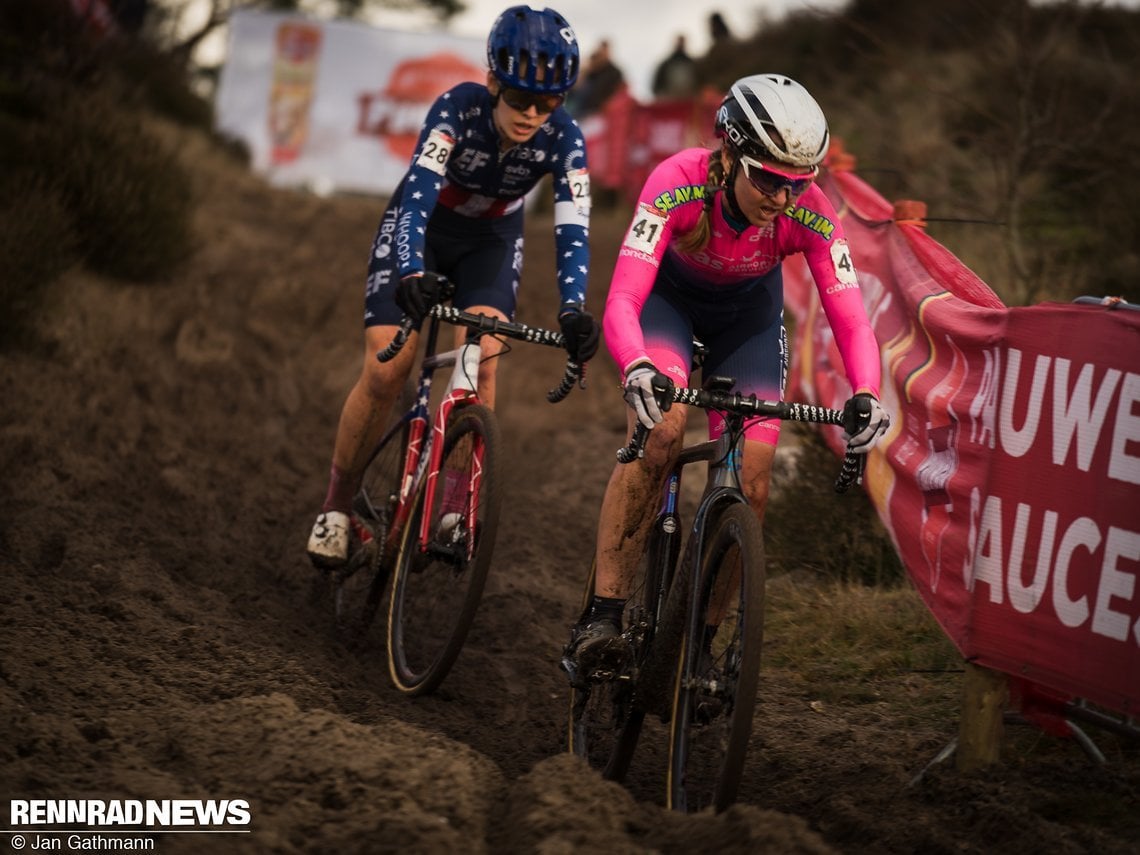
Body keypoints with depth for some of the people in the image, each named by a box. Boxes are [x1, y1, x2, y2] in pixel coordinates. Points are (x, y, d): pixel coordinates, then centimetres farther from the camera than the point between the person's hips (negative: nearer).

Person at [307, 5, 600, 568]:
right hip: (420, 227, -2)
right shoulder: (458, 109, -33)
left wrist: (573, 310, -50)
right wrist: (412, 275, -60)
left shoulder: (562, 140, -27)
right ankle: (337, 506, 6)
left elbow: (572, 230, -33)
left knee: (481, 359, -23)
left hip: (491, 238, 2)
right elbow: (419, 193, -43)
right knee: (384, 373, -12)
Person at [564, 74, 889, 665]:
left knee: (751, 484, -10)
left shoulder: (810, 213, -32)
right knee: (659, 431, -30)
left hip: (747, 314, 2)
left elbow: (851, 321, -33)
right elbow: (621, 303, -45)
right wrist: (639, 371, -65)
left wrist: (865, 395, -53)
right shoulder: (678, 183, -38)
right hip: (668, 296, -2)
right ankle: (603, 612, -24)